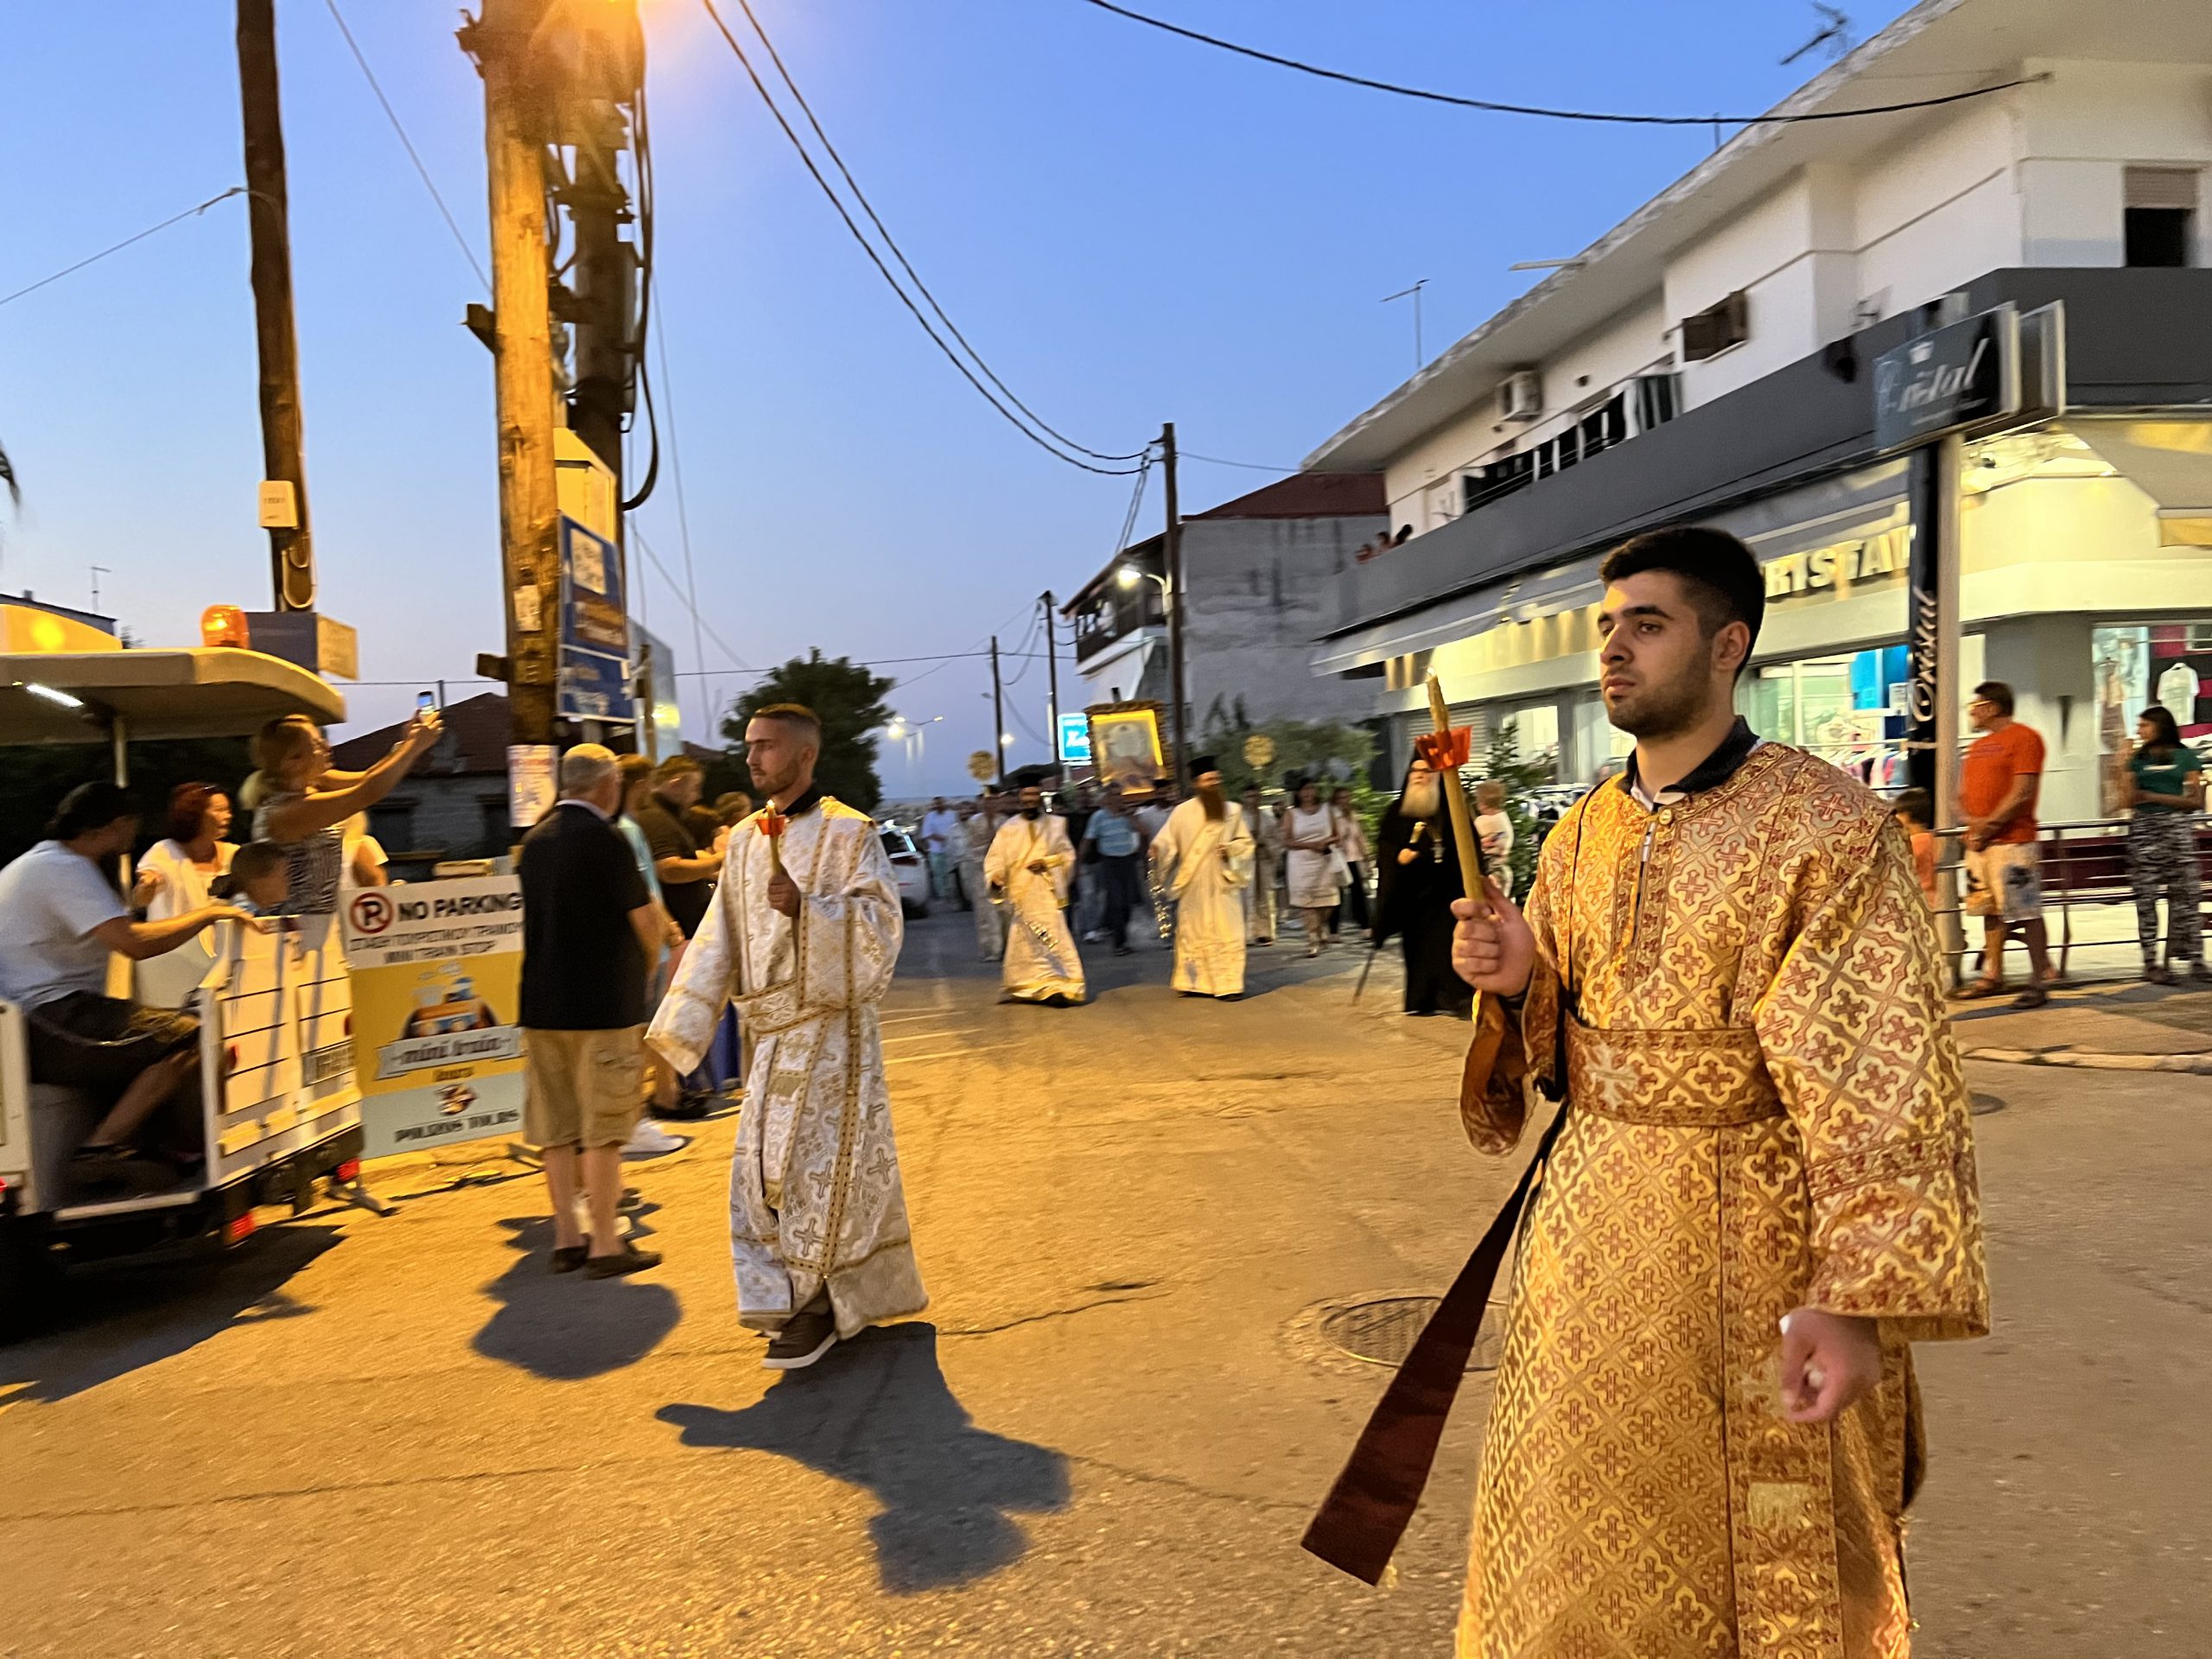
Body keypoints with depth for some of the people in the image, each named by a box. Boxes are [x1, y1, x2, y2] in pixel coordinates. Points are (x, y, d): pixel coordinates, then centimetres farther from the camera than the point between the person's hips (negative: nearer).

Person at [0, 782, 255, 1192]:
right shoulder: (64, 867, -12)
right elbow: (135, 944, -23)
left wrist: (138, 903, 23)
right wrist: (207, 913, -11)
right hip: (51, 1022, -11)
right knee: (193, 1039, -20)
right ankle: (99, 1150, -20)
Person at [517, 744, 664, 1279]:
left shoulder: (535, 840, 9)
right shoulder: (606, 840, -13)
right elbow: (647, 923, -13)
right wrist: (652, 954, 10)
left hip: (542, 1004, 7)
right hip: (603, 1004, -7)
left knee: (557, 1130, 12)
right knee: (603, 1131, -1)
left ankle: (567, 1239, 19)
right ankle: (605, 1246, 4)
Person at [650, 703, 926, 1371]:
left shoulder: (848, 833, -9)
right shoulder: (746, 840, 10)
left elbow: (880, 926, -15)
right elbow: (720, 941, 11)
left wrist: (805, 907, -30)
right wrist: (675, 1033, 6)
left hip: (830, 1027, -6)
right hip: (771, 1031, 7)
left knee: (820, 1164, -3)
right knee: (765, 1164, 8)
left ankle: (817, 1305, 11)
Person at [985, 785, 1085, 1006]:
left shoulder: (1056, 824, 6)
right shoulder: (1009, 828, 4)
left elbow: (1067, 855, 8)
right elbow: (996, 857, -1)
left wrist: (1047, 863, -9)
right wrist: (995, 877, -20)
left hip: (1046, 893, -1)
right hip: (1019, 894, 1)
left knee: (1051, 937, -10)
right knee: (1022, 942, 7)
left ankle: (1057, 986, -9)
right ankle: (1025, 988, 18)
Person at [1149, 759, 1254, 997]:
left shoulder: (1233, 810, 4)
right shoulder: (1183, 812, -1)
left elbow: (1246, 842, 8)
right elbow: (1167, 842, -2)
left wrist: (1230, 849, -12)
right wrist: (1157, 850, -24)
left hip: (1223, 883, 1)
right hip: (1194, 884, -1)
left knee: (1226, 932, -2)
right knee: (1193, 931, 7)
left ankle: (1228, 984, 2)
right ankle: (1194, 982, 17)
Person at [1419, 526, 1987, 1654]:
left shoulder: (1828, 827, -14)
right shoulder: (1581, 835, 6)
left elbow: (1881, 1074, -19)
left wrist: (1859, 1297, -25)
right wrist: (1518, 980, -9)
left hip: (1753, 1235, -5)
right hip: (1592, 1222, 6)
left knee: (1767, 1556, 13)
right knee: (1584, 1537, 18)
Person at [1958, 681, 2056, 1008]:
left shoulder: (2024, 738, -6)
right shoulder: (1978, 746, 20)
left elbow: (2022, 793, -15)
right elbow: (1963, 793, 19)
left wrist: (1991, 825, -13)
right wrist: (1973, 822, -1)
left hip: (2012, 841, -9)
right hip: (1978, 842, 9)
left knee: (2027, 912, -7)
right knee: (1990, 910, 12)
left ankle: (2040, 981, -5)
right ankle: (1993, 977, 20)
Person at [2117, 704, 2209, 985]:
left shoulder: (2186, 757, 6)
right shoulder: (2136, 759, 10)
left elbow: (2196, 801, 0)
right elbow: (2129, 801, 2)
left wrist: (2155, 797, -8)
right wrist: (2124, 767, -5)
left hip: (2178, 828, -1)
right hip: (2144, 829, 1)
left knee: (2187, 894, -3)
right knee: (2146, 897, -1)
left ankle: (2194, 959, 0)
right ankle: (2151, 962, 0)